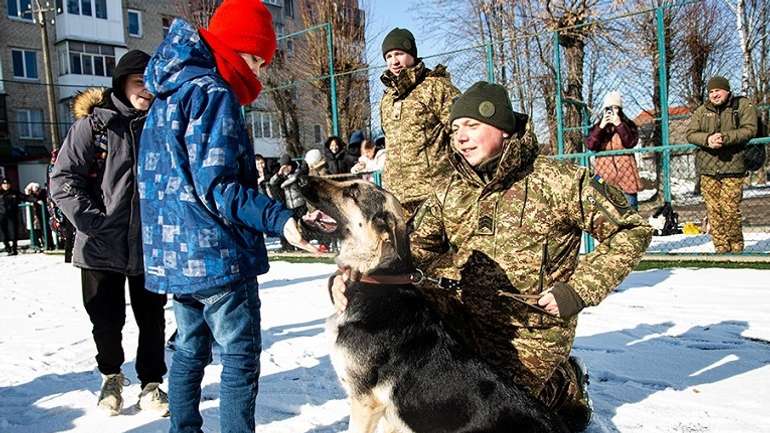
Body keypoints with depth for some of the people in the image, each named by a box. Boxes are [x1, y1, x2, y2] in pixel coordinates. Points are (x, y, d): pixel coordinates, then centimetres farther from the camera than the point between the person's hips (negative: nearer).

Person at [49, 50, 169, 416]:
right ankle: (111, 376, 35)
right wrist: (92, 222, -14)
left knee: (152, 320, 9)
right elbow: (63, 177, -6)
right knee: (106, 321, 9)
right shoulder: (94, 123, -4)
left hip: (151, 245, 2)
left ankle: (151, 383, 26)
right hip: (102, 246, -2)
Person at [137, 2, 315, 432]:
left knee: (190, 351, 18)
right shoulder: (213, 93, -14)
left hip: (174, 253, 10)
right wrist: (279, 218, -31)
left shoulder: (168, 94, 15)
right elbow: (216, 188, -22)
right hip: (215, 253, -9)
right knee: (241, 357, -1)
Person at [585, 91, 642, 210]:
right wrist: (601, 127, -15)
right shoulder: (597, 127, 8)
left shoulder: (629, 125, 6)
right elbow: (590, 145, -6)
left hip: (625, 171, 0)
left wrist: (619, 125, -16)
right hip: (605, 171, 0)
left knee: (631, 208, 4)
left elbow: (631, 142, -10)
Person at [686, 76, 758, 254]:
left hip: (733, 166, -3)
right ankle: (721, 248, 9)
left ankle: (736, 247, 11)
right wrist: (708, 139, -16)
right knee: (713, 210, 0)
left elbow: (749, 129, -7)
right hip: (708, 168, 3)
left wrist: (725, 138, -21)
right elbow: (690, 134, 4)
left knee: (730, 209, -7)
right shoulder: (702, 111, 14)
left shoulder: (744, 105, 6)